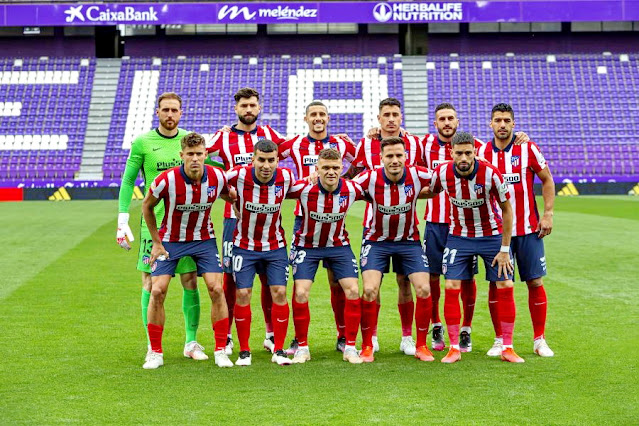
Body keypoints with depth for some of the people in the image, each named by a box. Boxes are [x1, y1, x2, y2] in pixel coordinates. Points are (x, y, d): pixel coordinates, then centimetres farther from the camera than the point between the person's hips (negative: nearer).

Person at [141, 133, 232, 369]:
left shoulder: (217, 177, -16)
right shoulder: (167, 179, -23)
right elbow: (147, 206, -5)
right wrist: (156, 241, -4)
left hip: (204, 239, 1)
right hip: (170, 241, -1)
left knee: (216, 289, -10)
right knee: (157, 291, -10)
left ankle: (221, 351, 2)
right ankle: (156, 353, 4)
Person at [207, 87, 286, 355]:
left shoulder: (268, 134, 9)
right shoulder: (224, 137, 4)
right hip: (235, 216, -1)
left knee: (269, 277, 4)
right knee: (230, 277, 0)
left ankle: (271, 335, 14)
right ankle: (225, 337, 8)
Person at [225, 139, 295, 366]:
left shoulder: (286, 177, -12)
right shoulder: (239, 175, -19)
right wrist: (234, 202, -1)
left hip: (275, 246, 1)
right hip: (244, 246, -1)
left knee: (279, 293, -4)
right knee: (243, 294, -4)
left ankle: (279, 350, 7)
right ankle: (244, 352, 8)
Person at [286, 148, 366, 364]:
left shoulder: (352, 189, -16)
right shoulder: (303, 188, -23)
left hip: (339, 245, 2)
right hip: (307, 246, -2)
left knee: (353, 291, -10)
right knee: (301, 293, -13)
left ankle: (350, 347, 2)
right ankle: (302, 347, 4)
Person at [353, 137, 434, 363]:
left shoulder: (417, 175, -17)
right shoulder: (370, 178, -20)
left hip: (409, 240, 1)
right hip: (377, 240, -1)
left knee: (424, 289, -8)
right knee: (369, 290, -14)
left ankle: (421, 345, 9)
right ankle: (367, 347, 3)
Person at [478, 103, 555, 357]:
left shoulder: (527, 149, -3)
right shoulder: (482, 152, 3)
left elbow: (547, 180, 4)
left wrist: (548, 214, -4)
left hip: (528, 229, -1)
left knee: (535, 282, 1)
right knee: (496, 283, 1)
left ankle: (539, 340, 12)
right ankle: (500, 341, 12)